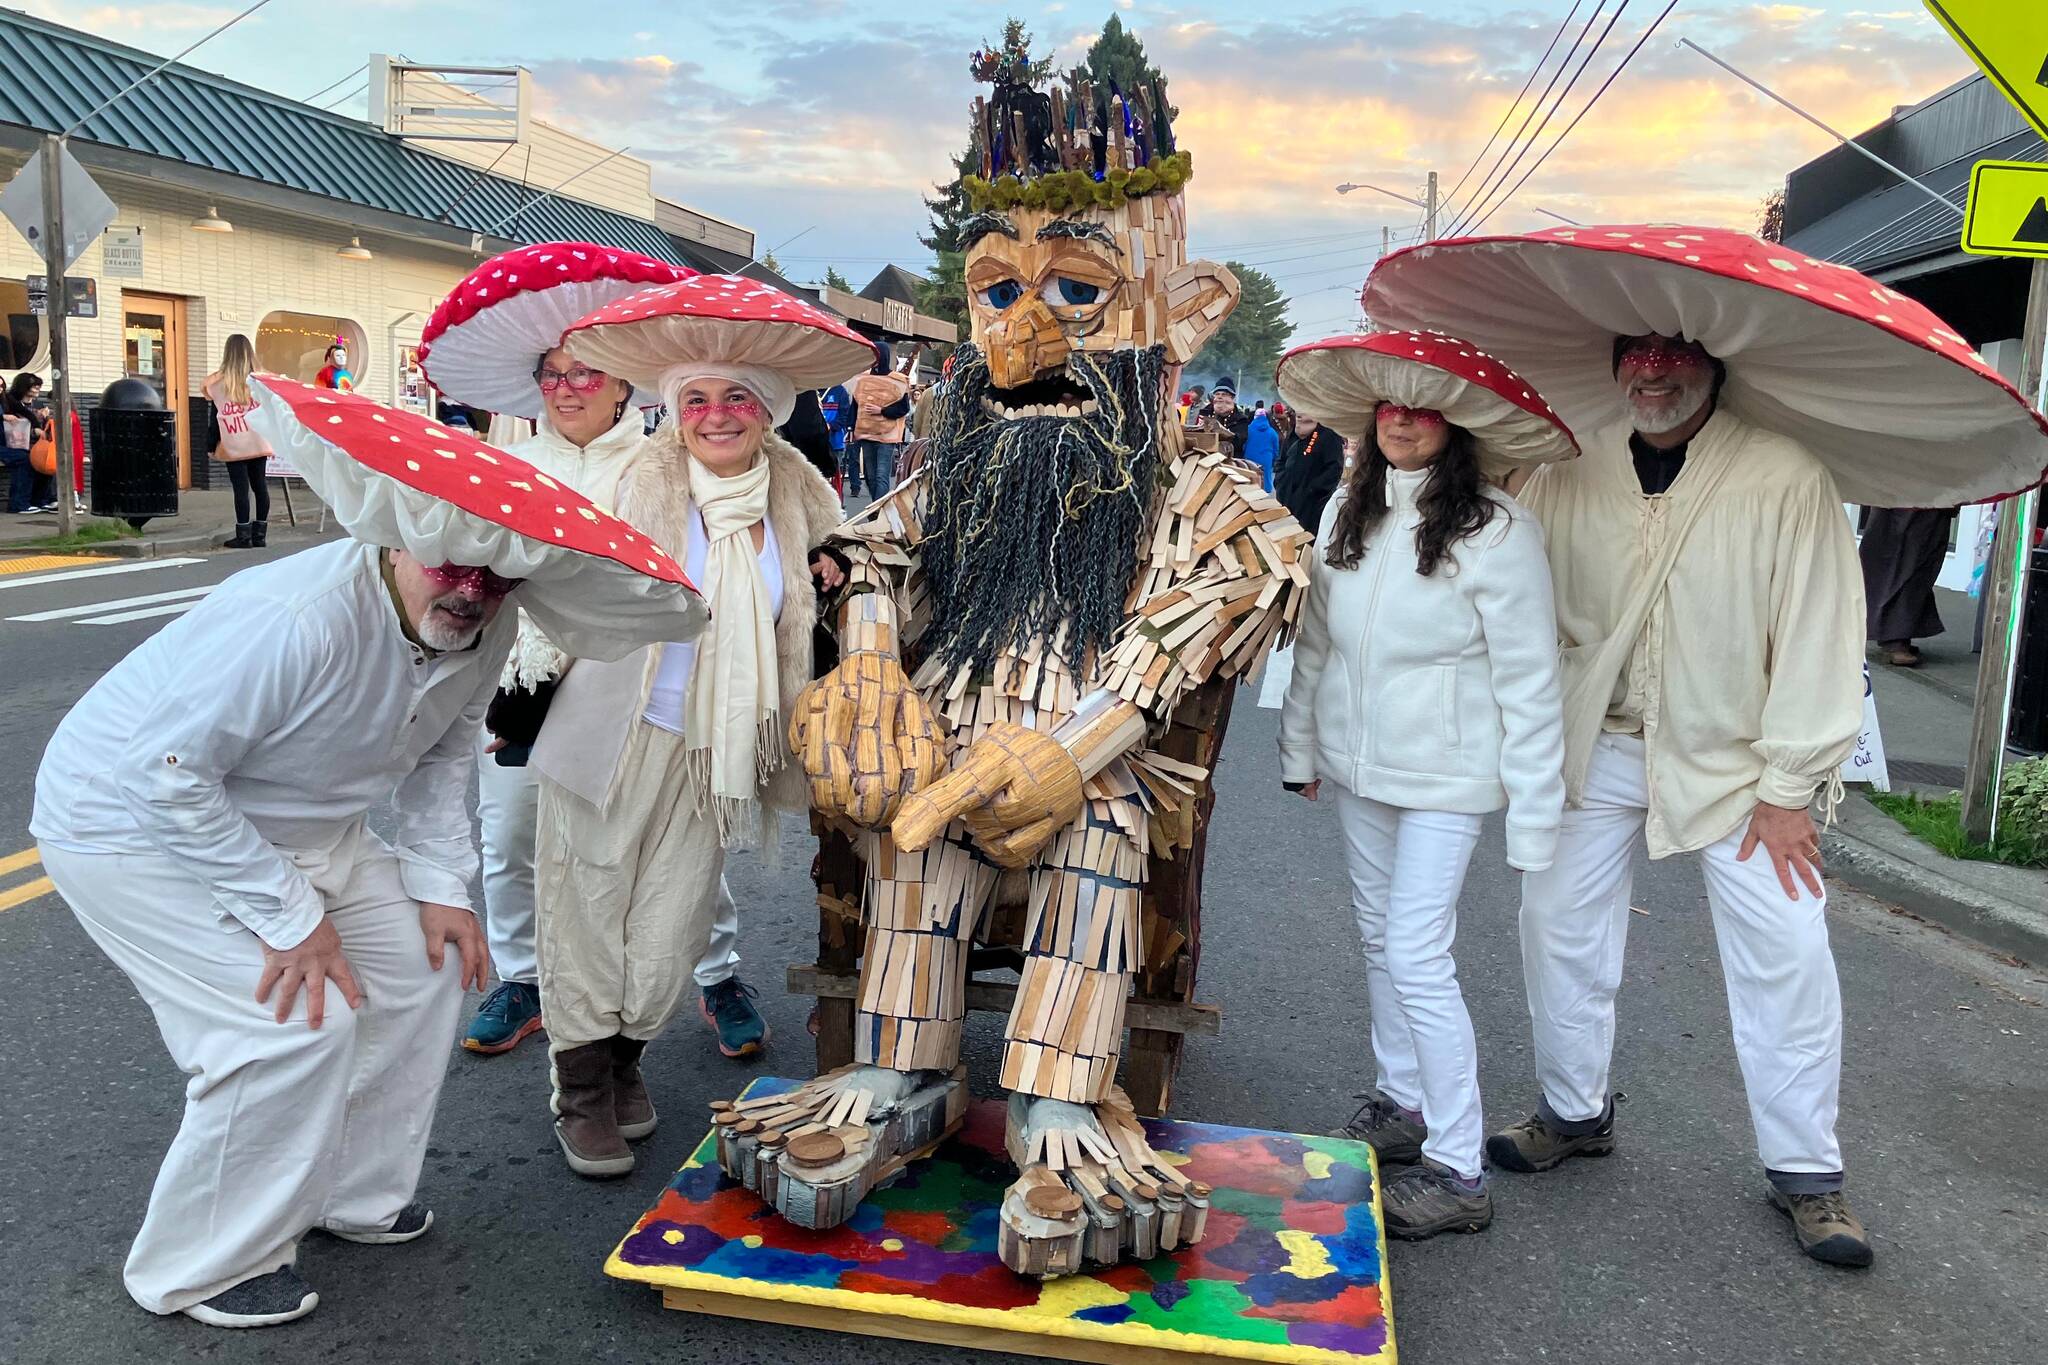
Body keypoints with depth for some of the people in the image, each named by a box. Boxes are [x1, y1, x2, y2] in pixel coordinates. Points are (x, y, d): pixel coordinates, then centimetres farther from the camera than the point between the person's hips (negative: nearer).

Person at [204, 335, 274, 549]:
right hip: (259, 444, 2)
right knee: (260, 486, 9)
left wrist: (211, 446, 9)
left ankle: (244, 536, 1)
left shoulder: (217, 383, -4)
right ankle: (260, 534, 12)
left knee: (241, 489, -1)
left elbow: (214, 417, 2)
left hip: (233, 447, -2)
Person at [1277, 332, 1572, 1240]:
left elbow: (1529, 684, -14)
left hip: (1444, 775, -6)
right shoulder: (1346, 512, 3)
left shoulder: (1496, 533, -15)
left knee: (1418, 958, -8)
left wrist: (1534, 814, -14)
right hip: (1355, 763, 6)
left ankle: (1458, 1170, 4)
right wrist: (1300, 746, 14)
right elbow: (1314, 641, 11)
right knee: (1379, 937, 16)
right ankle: (1400, 1102, 34)